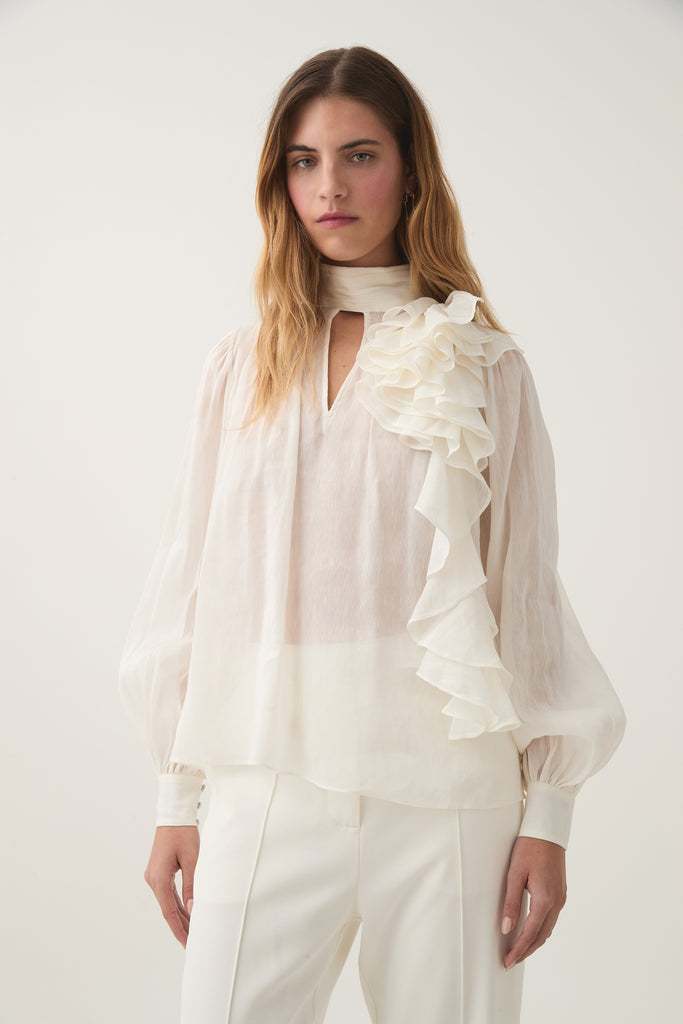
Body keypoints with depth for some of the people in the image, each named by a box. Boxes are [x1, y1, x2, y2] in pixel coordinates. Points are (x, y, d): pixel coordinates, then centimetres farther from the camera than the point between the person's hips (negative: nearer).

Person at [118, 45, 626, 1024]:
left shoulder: (485, 367, 4)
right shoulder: (242, 365, 9)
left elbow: (529, 590, 3)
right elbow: (194, 583, 10)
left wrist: (547, 817, -1)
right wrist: (177, 799, 7)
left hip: (443, 795, -1)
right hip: (272, 787, 2)